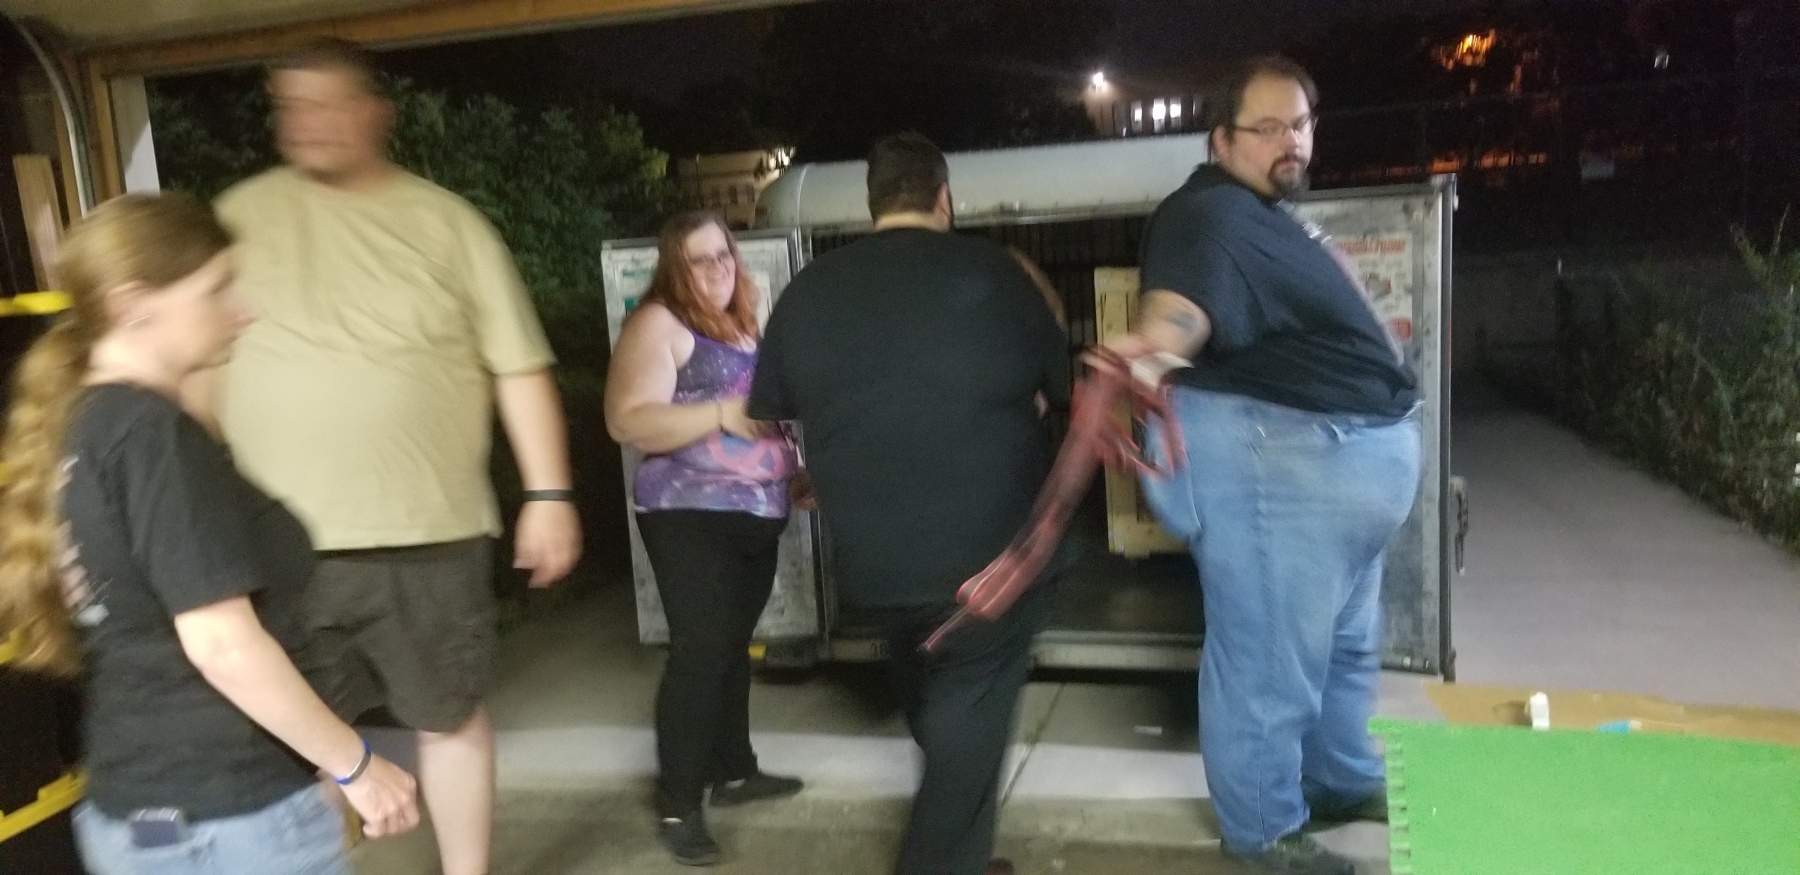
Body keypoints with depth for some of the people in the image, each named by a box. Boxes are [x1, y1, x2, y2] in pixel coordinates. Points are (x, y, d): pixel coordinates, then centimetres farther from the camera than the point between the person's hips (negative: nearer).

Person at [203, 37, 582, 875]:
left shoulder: (446, 222, 1)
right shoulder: (241, 216, 5)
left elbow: (519, 368, 0)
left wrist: (549, 495, -5)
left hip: (428, 535, 0)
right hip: (276, 541, 1)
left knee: (451, 717, 15)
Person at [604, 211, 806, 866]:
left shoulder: (746, 326, 15)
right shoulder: (658, 324, -9)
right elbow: (628, 421, -21)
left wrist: (798, 467, 16)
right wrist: (723, 415, -29)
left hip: (757, 516, 8)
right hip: (691, 518, -7)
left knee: (733, 647, 16)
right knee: (698, 653, -8)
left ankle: (734, 771, 29)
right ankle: (677, 804, 2)